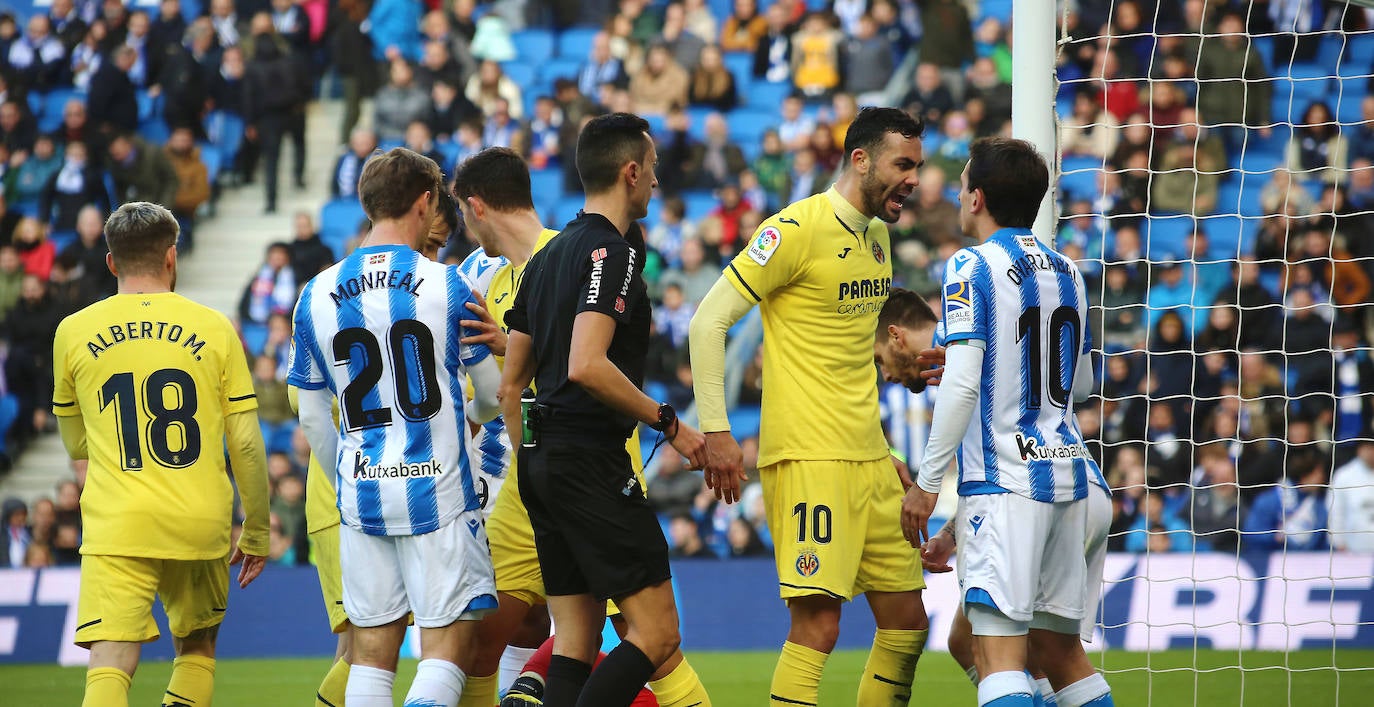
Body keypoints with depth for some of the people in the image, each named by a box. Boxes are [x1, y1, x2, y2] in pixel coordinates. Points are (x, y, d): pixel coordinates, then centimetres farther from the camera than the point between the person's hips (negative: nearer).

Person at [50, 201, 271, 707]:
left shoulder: (74, 332, 5)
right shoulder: (213, 328, 4)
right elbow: (246, 444, 3)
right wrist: (257, 532, 14)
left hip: (116, 528, -1)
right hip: (201, 525, 1)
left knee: (110, 666, -10)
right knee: (197, 650, 22)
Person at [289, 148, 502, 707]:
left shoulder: (316, 295, 4)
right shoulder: (446, 286, -6)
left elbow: (314, 419, 10)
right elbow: (495, 393, 4)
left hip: (361, 495, 4)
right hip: (437, 493, -4)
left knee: (371, 651, 8)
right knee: (447, 644, -2)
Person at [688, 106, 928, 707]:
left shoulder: (877, 235, 14)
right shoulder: (797, 228, -11)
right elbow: (709, 321, -11)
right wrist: (716, 430, -15)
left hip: (869, 456, 8)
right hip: (806, 454, -8)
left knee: (906, 620, 7)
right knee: (818, 623, -14)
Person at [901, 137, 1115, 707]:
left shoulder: (973, 267, -8)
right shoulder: (1067, 271, 14)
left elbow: (961, 385, -16)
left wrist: (926, 483, -11)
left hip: (1003, 480, -7)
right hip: (1068, 473, 8)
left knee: (998, 654, -14)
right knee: (1061, 649, 14)